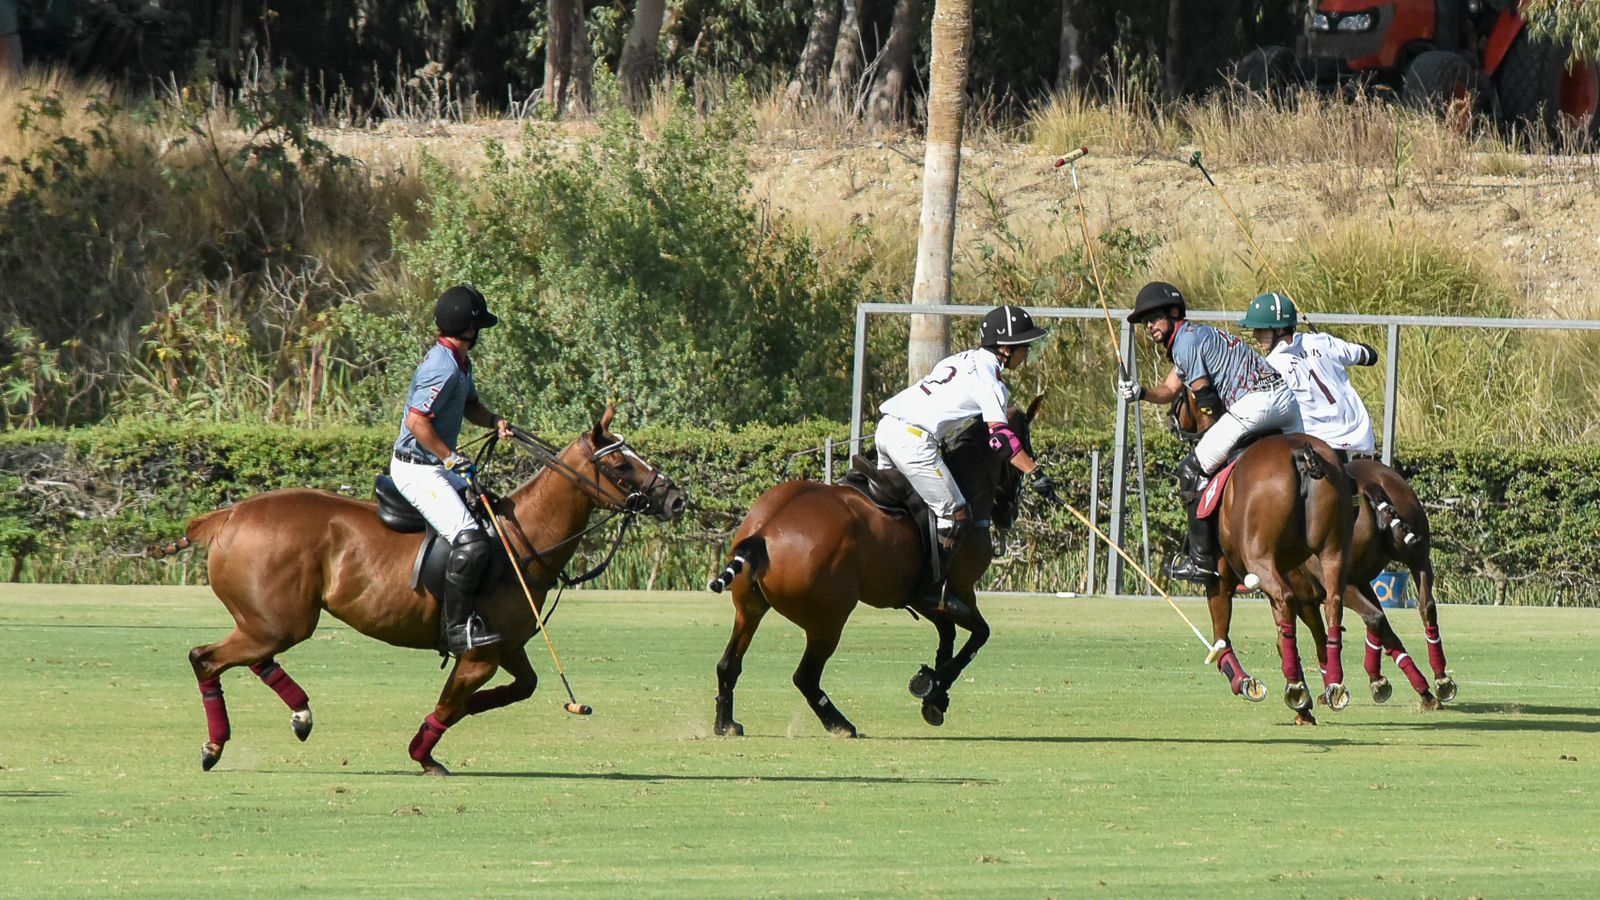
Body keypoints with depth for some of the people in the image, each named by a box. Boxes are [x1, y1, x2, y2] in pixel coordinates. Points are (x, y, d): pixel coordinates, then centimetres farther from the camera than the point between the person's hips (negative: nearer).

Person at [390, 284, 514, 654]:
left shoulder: (460, 365, 12)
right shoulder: (444, 369, -21)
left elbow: (470, 405, 27)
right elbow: (417, 422, -26)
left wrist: (494, 421, 7)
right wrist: (451, 458, -24)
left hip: (438, 468, 11)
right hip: (417, 470, -11)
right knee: (470, 543, -22)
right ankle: (459, 627, -18)